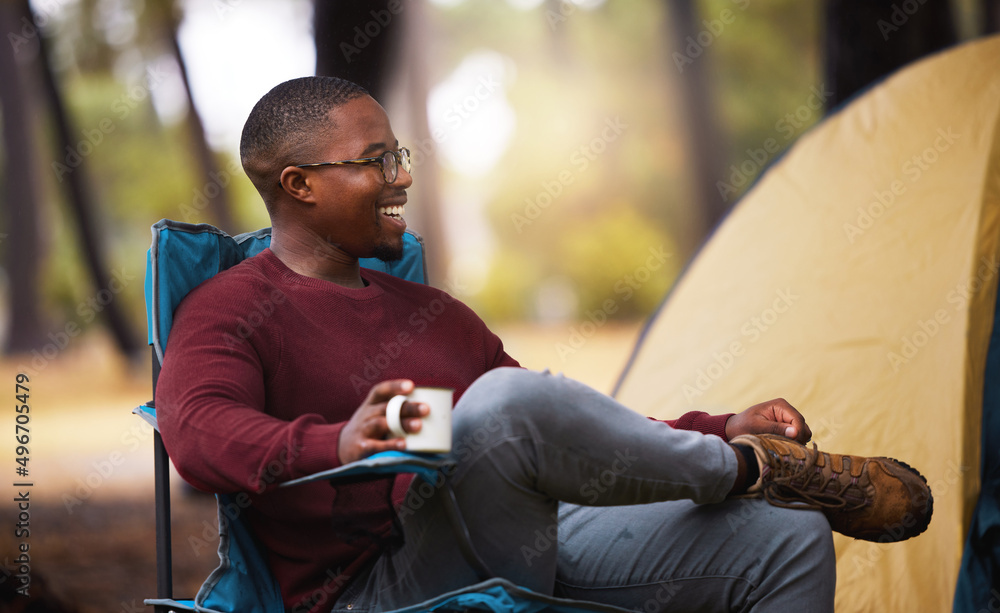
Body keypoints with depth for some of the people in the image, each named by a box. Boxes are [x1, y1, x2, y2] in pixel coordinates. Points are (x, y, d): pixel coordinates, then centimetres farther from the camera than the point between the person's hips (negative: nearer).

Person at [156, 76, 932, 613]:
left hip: (540, 548, 8)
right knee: (505, 401, -35)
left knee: (790, 539, -5)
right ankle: (746, 471, -10)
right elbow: (199, 430, -21)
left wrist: (720, 429, 14)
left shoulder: (432, 313, 26)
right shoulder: (229, 313, 2)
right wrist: (335, 445, -41)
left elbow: (575, 444, 28)